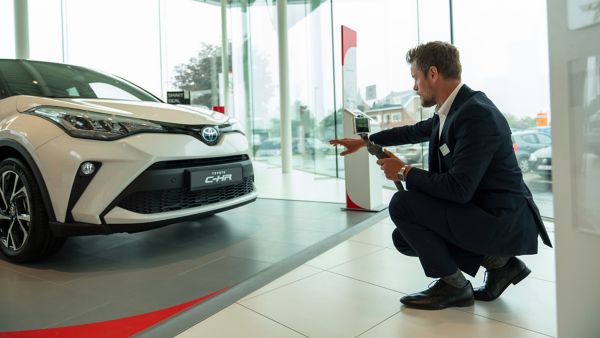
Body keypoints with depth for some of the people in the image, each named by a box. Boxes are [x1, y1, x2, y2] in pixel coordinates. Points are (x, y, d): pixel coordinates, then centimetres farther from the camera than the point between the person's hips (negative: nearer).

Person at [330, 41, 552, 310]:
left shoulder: (477, 114, -24)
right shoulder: (454, 107, 4)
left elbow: (458, 189, -28)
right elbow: (416, 131, 23)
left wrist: (405, 172, -15)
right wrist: (365, 141, 29)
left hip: (504, 222, -9)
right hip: (483, 210, 9)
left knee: (402, 204, -17)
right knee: (403, 238, 10)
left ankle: (453, 284, 0)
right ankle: (497, 260, 12)